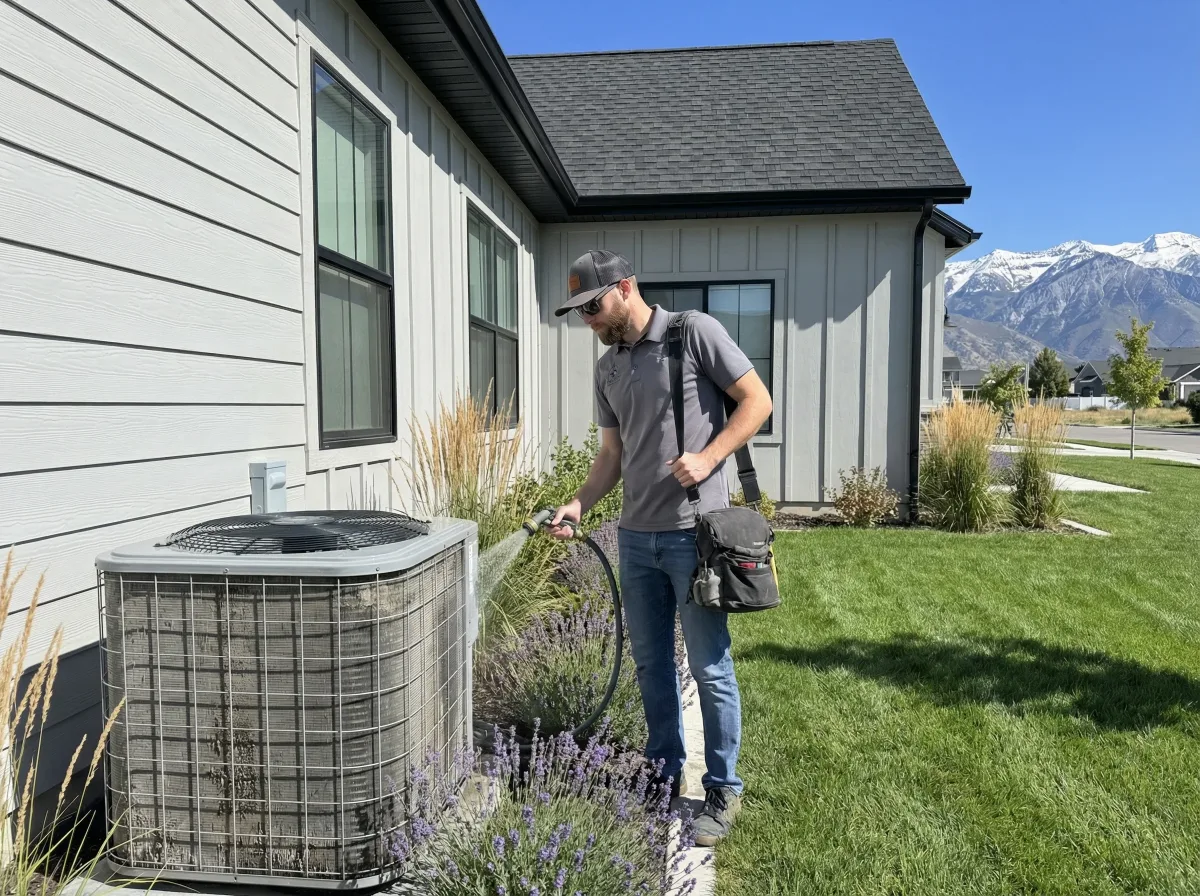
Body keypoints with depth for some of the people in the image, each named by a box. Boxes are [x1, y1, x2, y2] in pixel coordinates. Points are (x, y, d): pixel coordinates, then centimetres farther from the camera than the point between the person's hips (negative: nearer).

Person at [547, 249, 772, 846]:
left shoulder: (695, 333, -5)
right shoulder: (607, 369, 13)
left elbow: (757, 401, -5)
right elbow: (612, 455, 15)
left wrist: (708, 456, -17)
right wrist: (578, 505, 0)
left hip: (694, 532, -6)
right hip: (635, 536, 6)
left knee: (710, 668, 4)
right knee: (651, 664, 15)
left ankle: (724, 791, 20)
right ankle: (664, 774, 33)